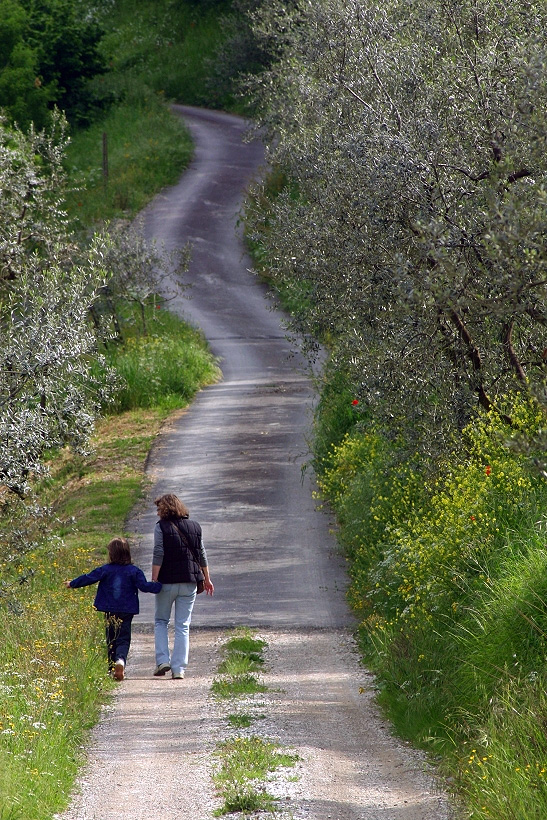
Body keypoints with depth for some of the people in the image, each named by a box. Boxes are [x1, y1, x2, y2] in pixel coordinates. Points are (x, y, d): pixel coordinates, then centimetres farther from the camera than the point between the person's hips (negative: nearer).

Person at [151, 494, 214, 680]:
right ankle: (179, 668, 2)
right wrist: (207, 579, 21)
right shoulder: (195, 527, 8)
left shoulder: (161, 527, -5)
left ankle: (162, 660, -1)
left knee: (161, 621, 13)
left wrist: (154, 580, -10)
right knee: (183, 626, 6)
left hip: (167, 581, -3)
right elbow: (202, 555, 12)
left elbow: (158, 555, -12)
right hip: (189, 582, 3)